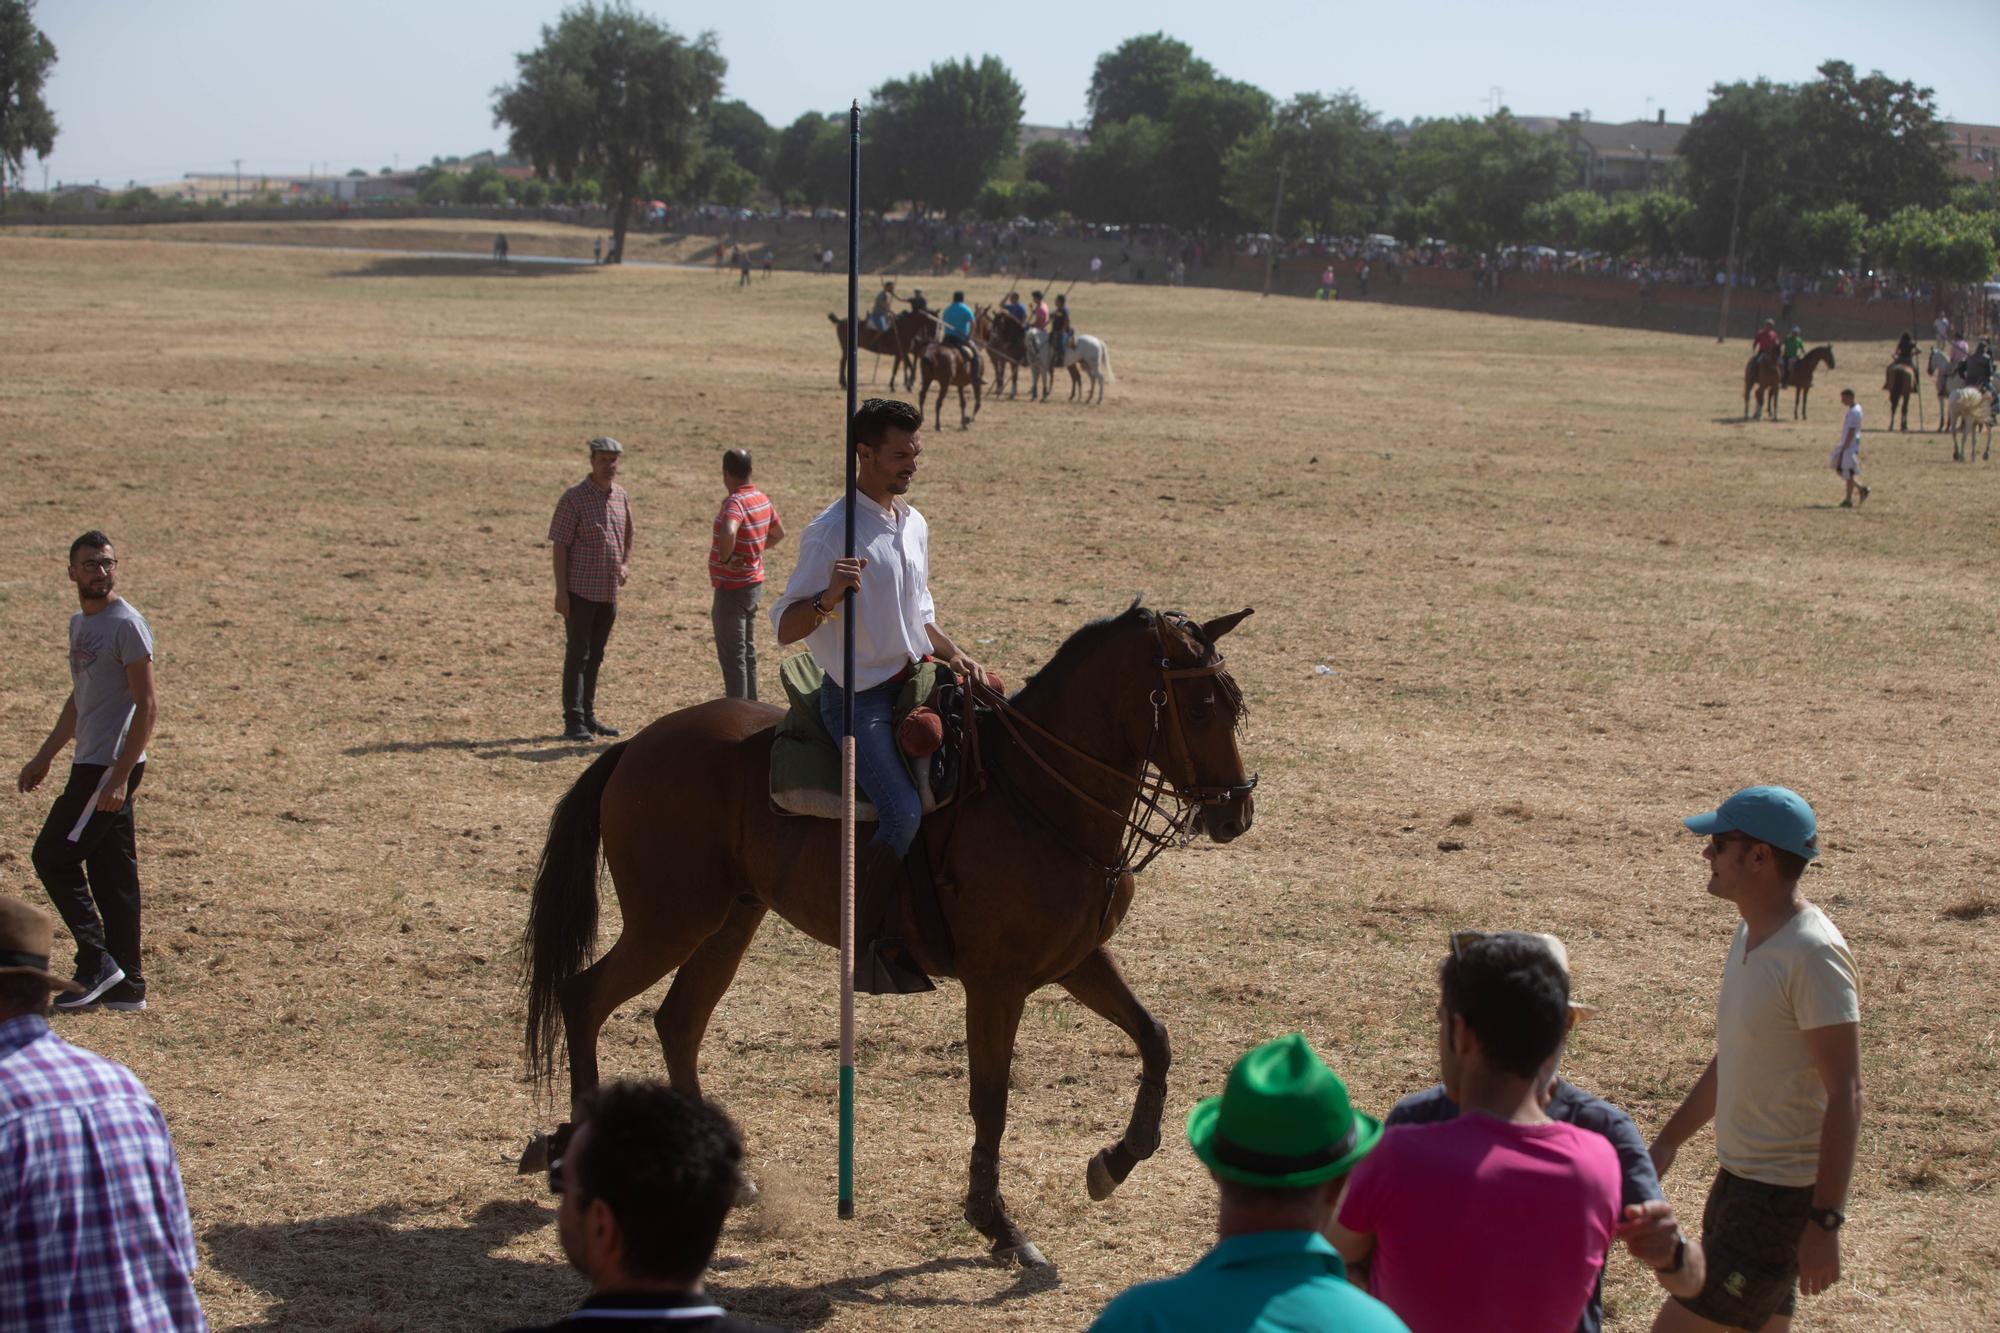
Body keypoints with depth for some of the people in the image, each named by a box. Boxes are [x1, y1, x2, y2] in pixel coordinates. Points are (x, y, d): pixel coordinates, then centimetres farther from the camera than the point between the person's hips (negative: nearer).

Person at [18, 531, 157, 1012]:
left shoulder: (126, 625, -13)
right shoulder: (80, 623, 15)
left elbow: (147, 705, -17)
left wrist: (120, 776, -22)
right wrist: (45, 756, 29)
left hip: (111, 768, -9)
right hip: (91, 764, 9)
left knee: (53, 857, -7)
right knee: (110, 874, 9)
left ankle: (98, 964, -2)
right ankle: (125, 985, 13)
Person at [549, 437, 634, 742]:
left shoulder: (621, 496, 8)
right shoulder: (574, 498, -11)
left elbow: (627, 536, 23)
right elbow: (560, 546, -11)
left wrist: (626, 565, 5)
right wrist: (561, 591, -16)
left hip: (609, 591, 6)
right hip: (581, 591, -6)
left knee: (595, 657, 14)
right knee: (577, 656, -4)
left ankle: (589, 716, 23)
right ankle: (573, 722, -2)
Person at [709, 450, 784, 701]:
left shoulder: (735, 502, -22)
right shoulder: (762, 499, 5)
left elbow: (728, 533, -43)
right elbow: (779, 533, 21)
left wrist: (725, 557, -26)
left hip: (732, 588, -9)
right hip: (754, 584, 9)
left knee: (732, 656, -1)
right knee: (748, 650, 20)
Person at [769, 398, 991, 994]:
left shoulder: (914, 525, 12)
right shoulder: (832, 532, -13)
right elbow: (785, 627, -14)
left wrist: (954, 656, 6)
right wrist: (829, 596, -33)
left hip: (913, 684, 8)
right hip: (859, 698, -8)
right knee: (904, 809, -26)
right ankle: (867, 944, -12)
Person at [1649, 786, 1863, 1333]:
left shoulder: (1813, 954, -21)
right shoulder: (1751, 934, 9)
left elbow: (1845, 1095, -23)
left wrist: (1825, 1222, -24)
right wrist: (1669, 1140, 25)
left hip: (1781, 1195, -10)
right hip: (1740, 1176, 10)